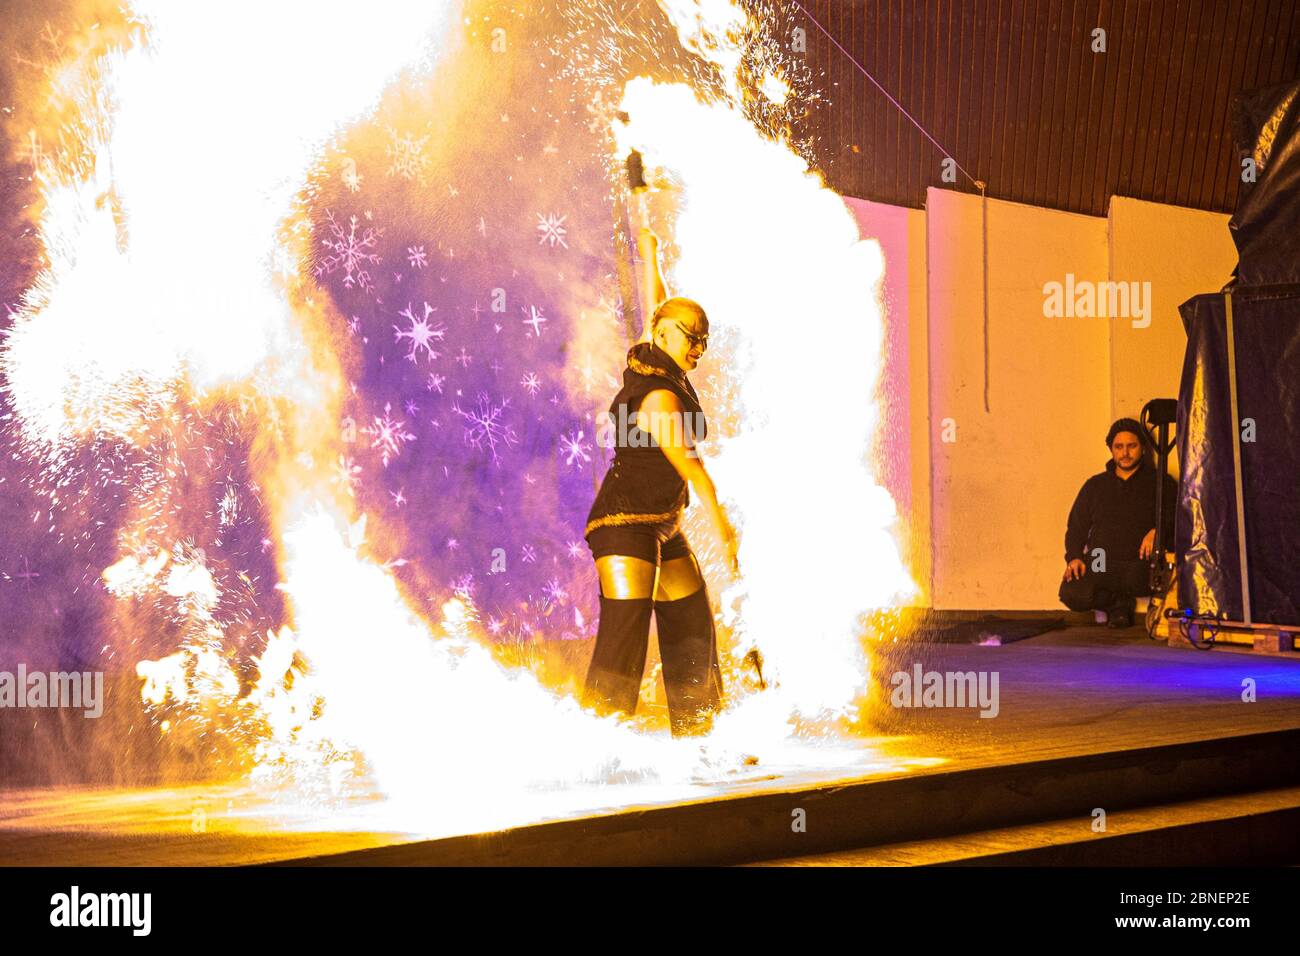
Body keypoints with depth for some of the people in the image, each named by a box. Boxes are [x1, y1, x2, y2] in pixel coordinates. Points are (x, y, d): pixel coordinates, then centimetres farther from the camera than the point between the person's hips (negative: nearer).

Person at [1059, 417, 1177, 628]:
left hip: (1140, 565, -2)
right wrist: (1074, 557, 2)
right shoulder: (1095, 486, 22)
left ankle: (1120, 603, -2)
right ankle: (1119, 602, 1)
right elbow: (1076, 527, 21)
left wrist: (1157, 532, -18)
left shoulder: (1162, 484, 13)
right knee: (1072, 594, -29)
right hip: (1099, 566, 2)